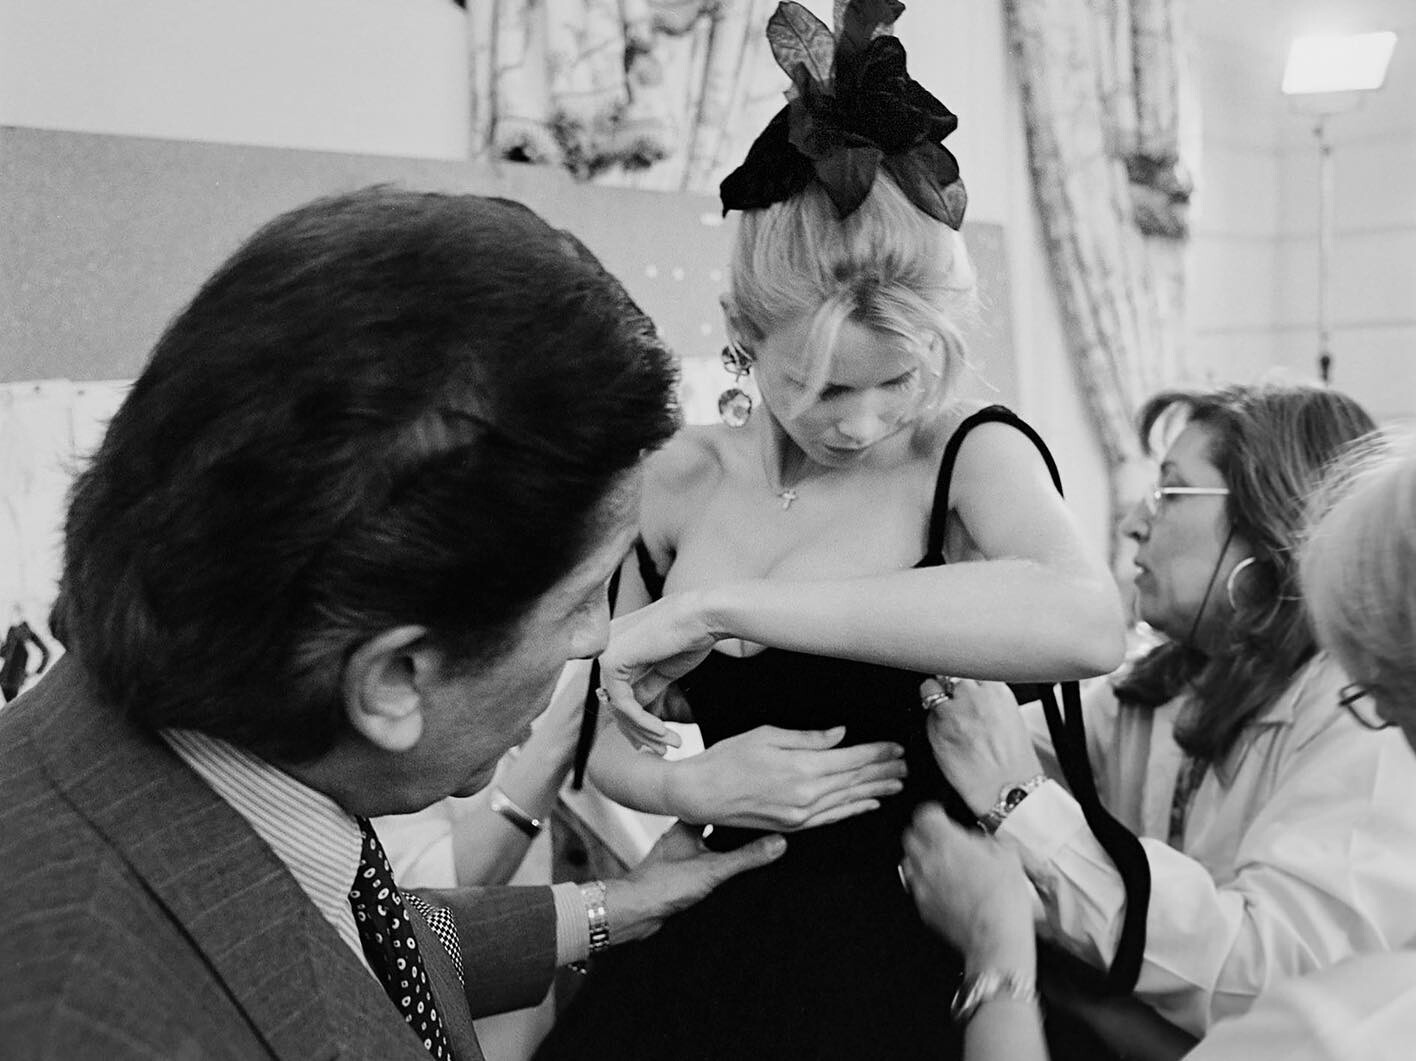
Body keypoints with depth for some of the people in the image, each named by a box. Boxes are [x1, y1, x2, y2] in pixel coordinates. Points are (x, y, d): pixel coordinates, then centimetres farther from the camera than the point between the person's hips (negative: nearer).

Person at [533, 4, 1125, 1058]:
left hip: (902, 958, -3)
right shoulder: (687, 476, -1)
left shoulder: (971, 454, -12)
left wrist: (723, 605, -34)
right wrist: (689, 786, -14)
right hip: (707, 941, 4)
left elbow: (1087, 622, -37)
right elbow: (609, 741, 10)